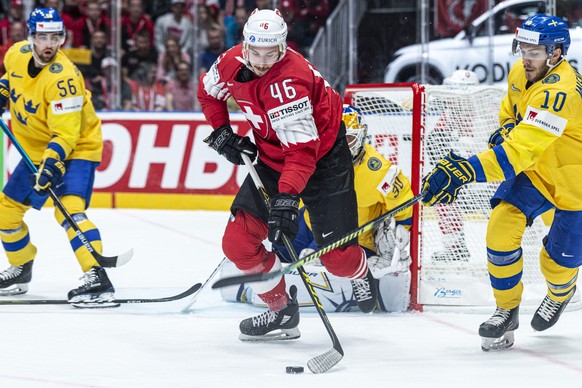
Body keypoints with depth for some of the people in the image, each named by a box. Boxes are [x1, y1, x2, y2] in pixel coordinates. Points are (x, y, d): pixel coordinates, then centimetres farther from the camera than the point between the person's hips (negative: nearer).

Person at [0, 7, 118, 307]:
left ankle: (97, 279, -39)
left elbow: (66, 134, -31)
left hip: (77, 149, -8)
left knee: (68, 208, -30)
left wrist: (52, 164, -42)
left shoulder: (62, 77, -30)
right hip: (37, 150, 8)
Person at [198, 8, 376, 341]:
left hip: (323, 155, -6)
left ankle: (362, 275, 33)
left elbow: (302, 149, -40)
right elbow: (209, 92, 13)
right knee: (239, 241, -8)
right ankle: (282, 311, 9)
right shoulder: (233, 62, -12)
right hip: (271, 156, 6)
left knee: (337, 255, -5)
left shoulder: (289, 81, -34)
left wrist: (287, 196, -50)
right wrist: (222, 133, 0)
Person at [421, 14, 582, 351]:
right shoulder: (520, 73, -8)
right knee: (502, 230, -13)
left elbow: (523, 149, -47)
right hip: (534, 170, 7)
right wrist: (506, 128, -4)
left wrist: (465, 170, -54)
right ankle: (507, 310, 4)